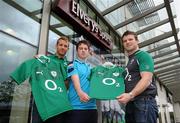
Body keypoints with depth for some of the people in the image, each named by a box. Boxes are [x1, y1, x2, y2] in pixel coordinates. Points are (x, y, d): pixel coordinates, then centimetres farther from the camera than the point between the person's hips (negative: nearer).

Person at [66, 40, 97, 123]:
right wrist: (80, 93, -35)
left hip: (92, 106, 6)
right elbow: (75, 79, -17)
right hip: (76, 106, -6)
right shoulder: (72, 64, 0)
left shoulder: (90, 67, 19)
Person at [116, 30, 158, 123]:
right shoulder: (130, 61, 23)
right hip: (131, 103, 8)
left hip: (144, 101, -8)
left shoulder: (143, 55, -2)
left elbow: (146, 79, -17)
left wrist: (130, 95, -26)